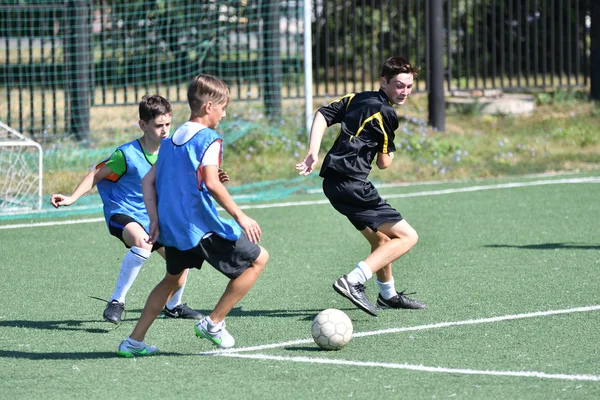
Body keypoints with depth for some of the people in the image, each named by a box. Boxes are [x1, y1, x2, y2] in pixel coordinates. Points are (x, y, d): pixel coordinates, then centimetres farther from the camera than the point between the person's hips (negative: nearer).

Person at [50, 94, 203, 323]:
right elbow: (97, 174, -10)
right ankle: (116, 302, -25)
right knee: (143, 244, -37)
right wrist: (72, 198, -19)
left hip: (150, 216, 7)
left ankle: (173, 306, 38)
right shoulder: (127, 154, -21)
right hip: (121, 213, -7)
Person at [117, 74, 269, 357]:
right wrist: (240, 217, -18)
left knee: (173, 279, 30)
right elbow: (211, 183, -22)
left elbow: (148, 181, 13)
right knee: (258, 258, 5)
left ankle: (134, 341, 24)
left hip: (172, 228, 8)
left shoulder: (170, 141, 15)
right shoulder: (209, 140, -9)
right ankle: (214, 323, 4)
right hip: (202, 227, -8)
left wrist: (155, 219, 13)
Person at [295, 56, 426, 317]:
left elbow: (322, 115, 5)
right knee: (407, 236, -10)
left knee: (381, 239, 26)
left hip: (333, 182, 9)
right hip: (352, 185, -9)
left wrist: (313, 153, -3)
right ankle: (353, 282, -22)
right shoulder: (386, 113, -8)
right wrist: (386, 150, 19)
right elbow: (384, 163, -4)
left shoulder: (356, 98, 15)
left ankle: (388, 295, 40)